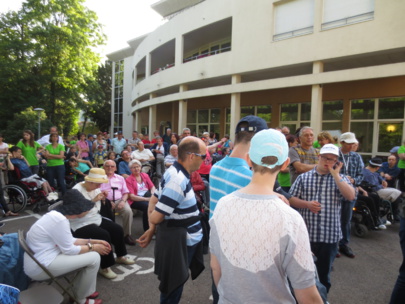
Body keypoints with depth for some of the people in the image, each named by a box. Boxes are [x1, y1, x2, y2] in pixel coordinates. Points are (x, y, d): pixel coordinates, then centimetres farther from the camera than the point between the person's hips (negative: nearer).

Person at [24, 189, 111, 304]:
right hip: (39, 267, -10)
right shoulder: (60, 220, -25)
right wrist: (93, 247, -7)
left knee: (88, 252, 11)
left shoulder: (57, 215, 4)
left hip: (39, 260, 10)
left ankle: (80, 290, 24)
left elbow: (69, 241, 10)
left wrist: (93, 241, 5)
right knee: (94, 257, -12)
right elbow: (68, 250, -19)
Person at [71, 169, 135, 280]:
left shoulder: (95, 188, 4)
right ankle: (105, 267, -12)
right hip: (81, 225, -8)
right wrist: (93, 200, -30)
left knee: (118, 229, -3)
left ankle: (120, 256, 20)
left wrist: (102, 199, -8)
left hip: (96, 219, 8)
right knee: (104, 235, -29)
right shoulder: (77, 190, -19)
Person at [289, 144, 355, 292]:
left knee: (324, 272, 16)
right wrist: (306, 204, -14)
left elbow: (351, 196, -14)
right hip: (306, 233, 0)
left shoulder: (340, 178, 4)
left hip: (330, 235, 1)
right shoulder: (303, 177, 2)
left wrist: (335, 174, -14)